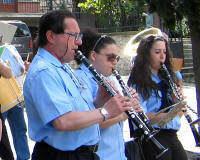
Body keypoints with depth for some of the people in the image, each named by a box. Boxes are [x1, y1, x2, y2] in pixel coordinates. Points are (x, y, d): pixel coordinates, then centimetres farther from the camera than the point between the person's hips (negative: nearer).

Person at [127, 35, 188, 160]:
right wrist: (168, 114, -28)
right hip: (153, 137, -7)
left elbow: (178, 112, 17)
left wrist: (178, 102, -4)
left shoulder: (165, 79, 16)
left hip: (172, 135, 7)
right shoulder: (139, 82, -6)